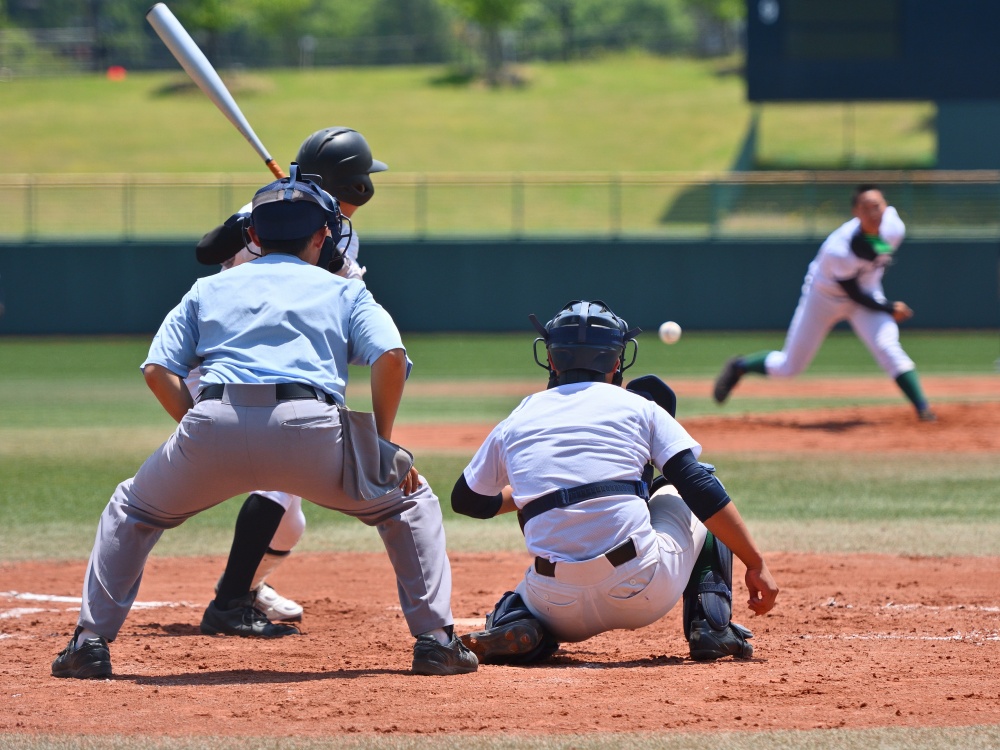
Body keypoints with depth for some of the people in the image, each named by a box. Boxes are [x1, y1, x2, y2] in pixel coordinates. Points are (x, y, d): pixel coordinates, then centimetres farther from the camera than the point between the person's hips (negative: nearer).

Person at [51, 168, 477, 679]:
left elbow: (158, 370, 17)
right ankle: (435, 641, 11)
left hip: (214, 425, 1)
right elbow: (390, 356, 6)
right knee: (407, 503, 24)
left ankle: (90, 643, 17)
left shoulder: (209, 289, 29)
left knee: (131, 511, 29)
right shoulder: (343, 291, 25)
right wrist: (381, 442, 15)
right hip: (309, 425, -1)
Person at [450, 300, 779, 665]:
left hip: (562, 611, 2)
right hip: (644, 592, -2)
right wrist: (756, 564, 1)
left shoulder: (514, 423, 13)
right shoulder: (639, 407, 7)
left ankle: (512, 623, 1)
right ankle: (711, 626, 10)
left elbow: (466, 500, 28)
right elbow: (700, 488, -2)